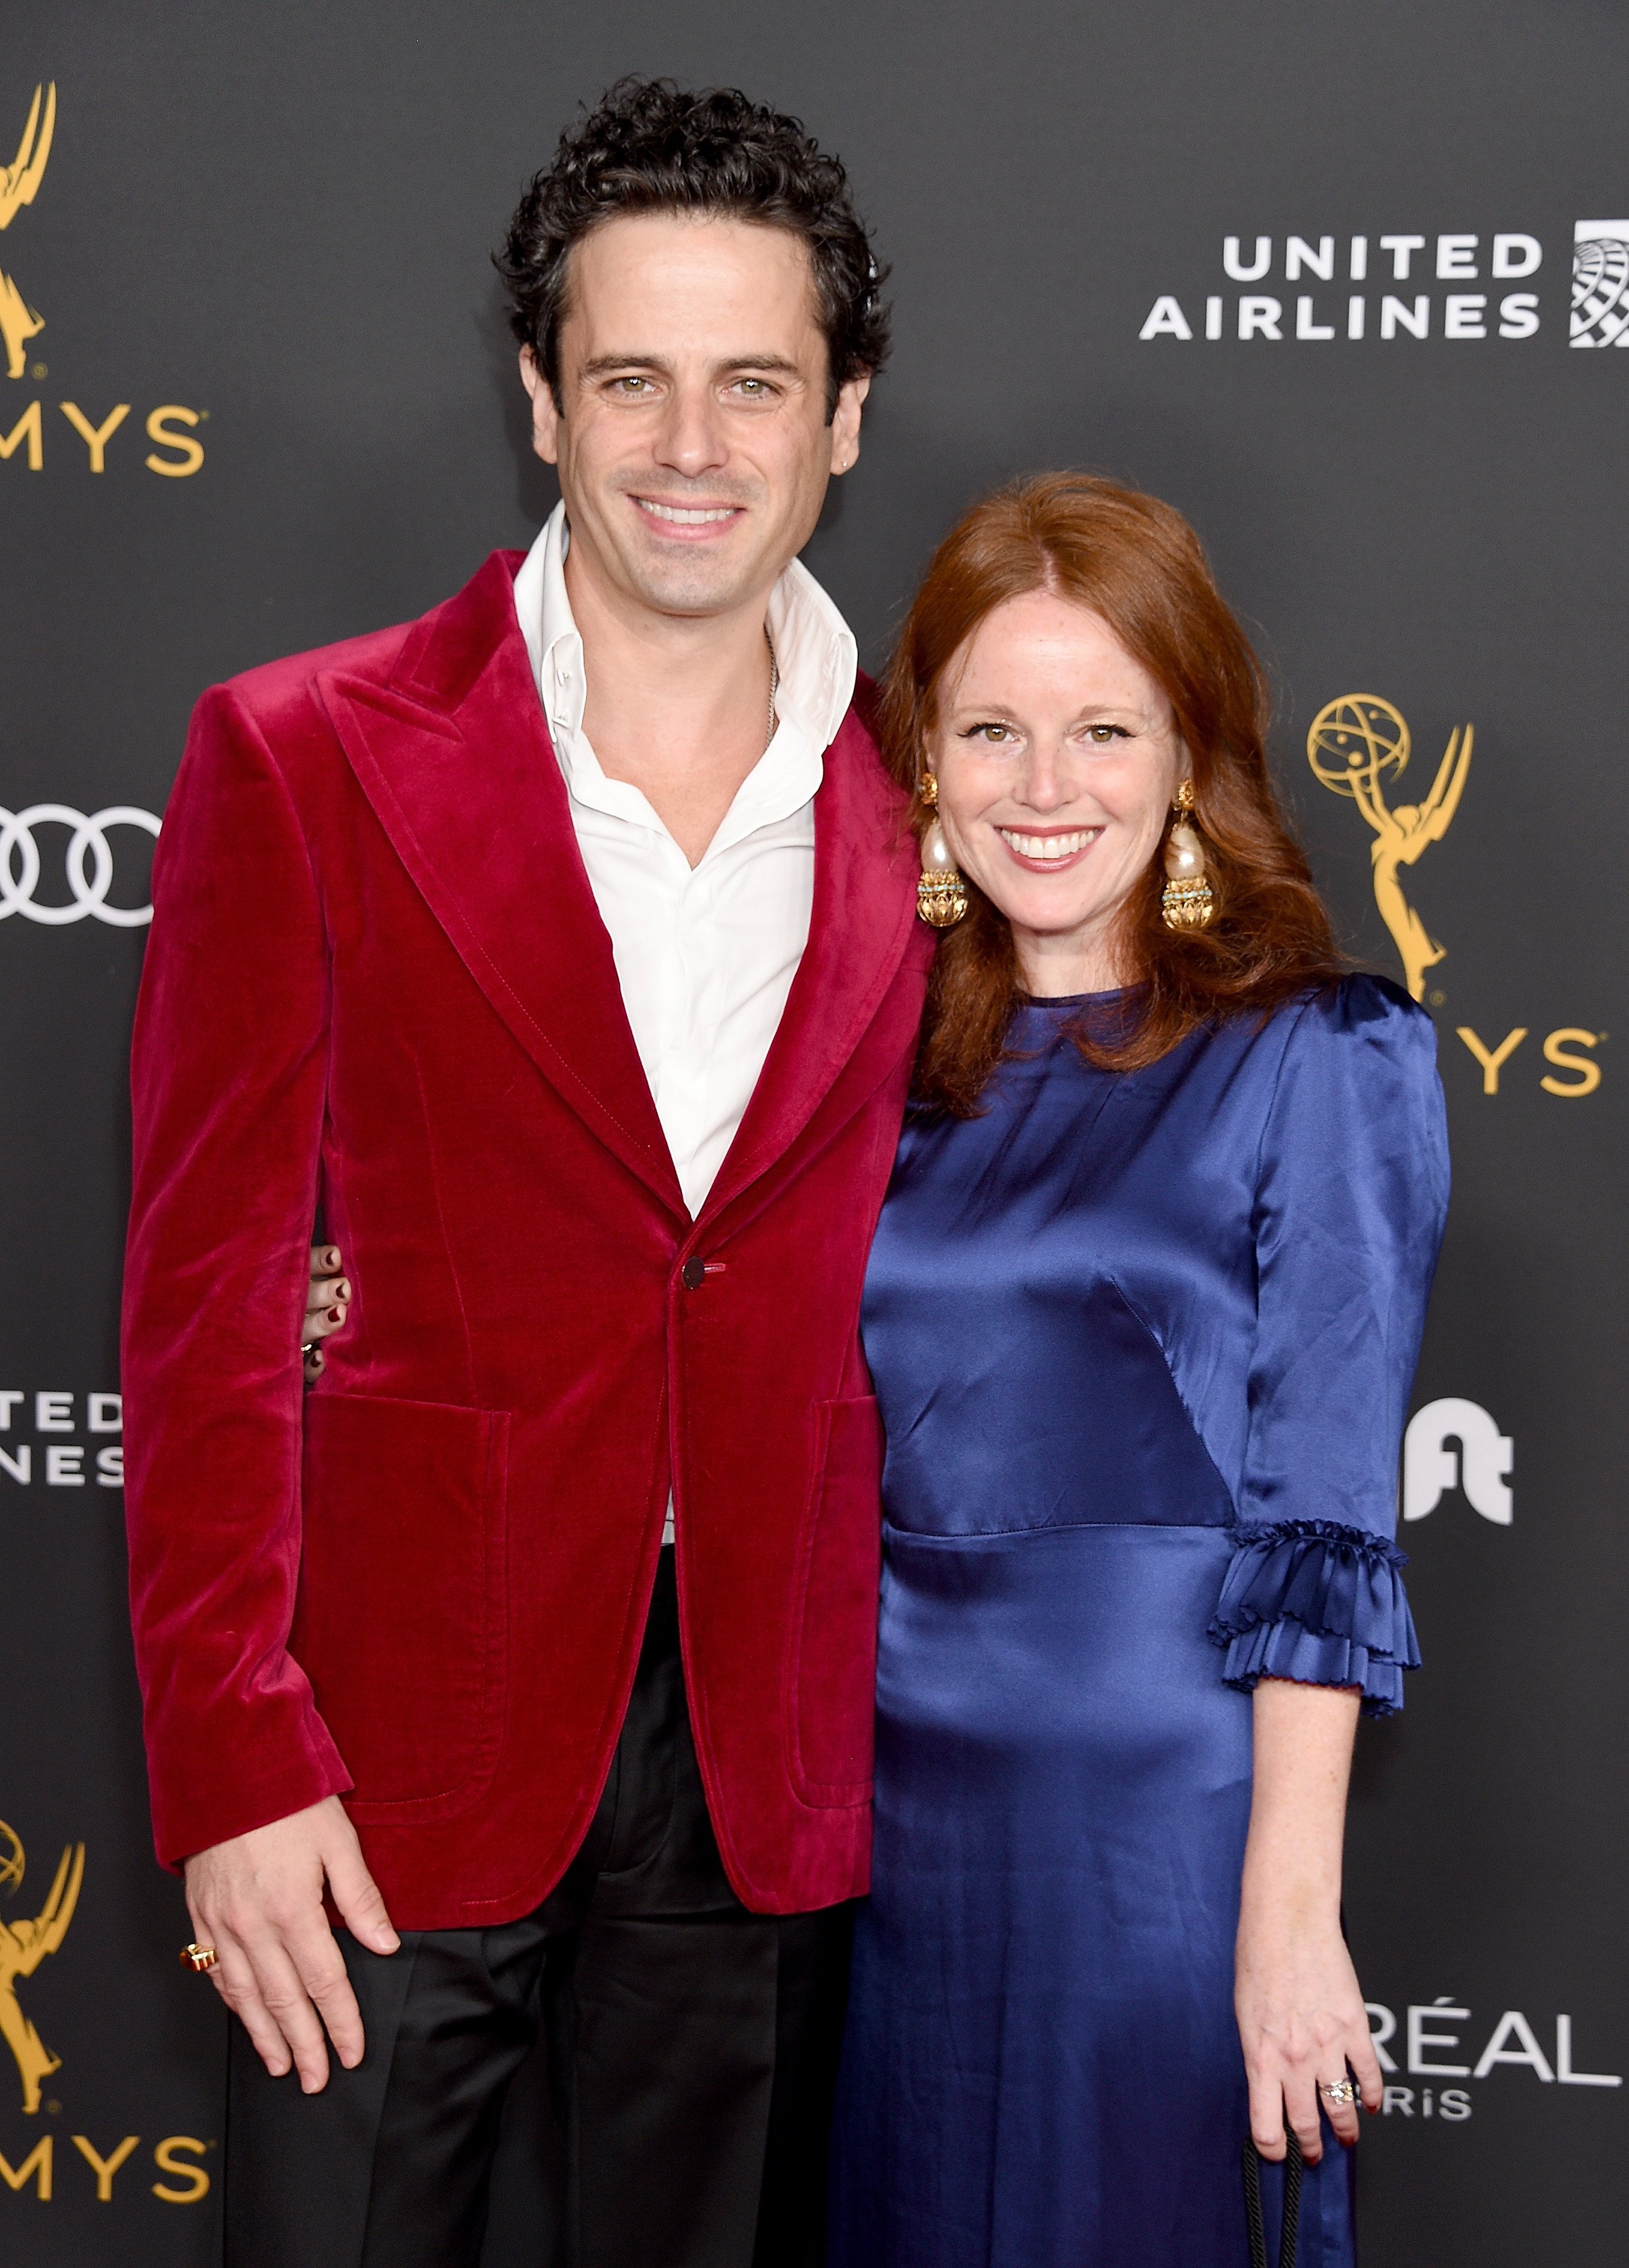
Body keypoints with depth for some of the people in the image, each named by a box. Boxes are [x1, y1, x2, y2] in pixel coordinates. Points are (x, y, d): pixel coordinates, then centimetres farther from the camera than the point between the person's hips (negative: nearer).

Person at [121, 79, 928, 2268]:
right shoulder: (307, 757, -4)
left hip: (774, 1759, 3)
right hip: (400, 1738, -2)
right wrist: (232, 1760, -11)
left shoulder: (922, 806, 4)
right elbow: (206, 1288, -6)